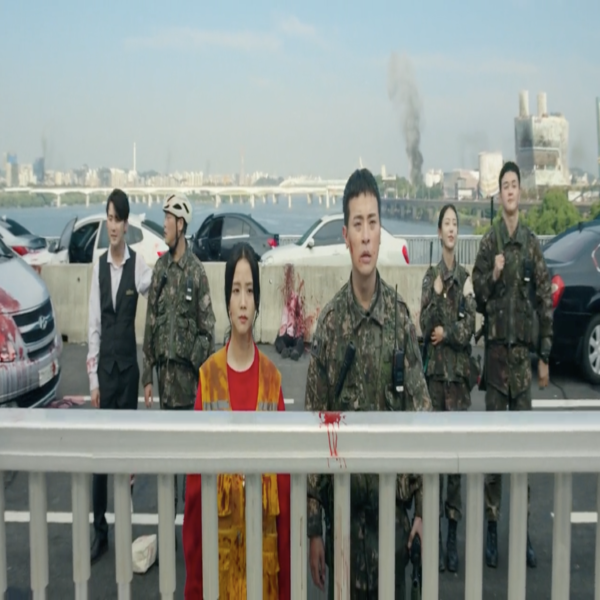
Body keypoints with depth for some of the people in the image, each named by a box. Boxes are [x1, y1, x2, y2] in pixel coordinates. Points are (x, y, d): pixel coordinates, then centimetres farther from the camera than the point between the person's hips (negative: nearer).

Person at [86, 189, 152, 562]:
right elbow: (94, 325, 3)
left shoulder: (139, 265, -5)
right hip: (105, 368, 2)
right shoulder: (98, 266, 2)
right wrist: (93, 378, 2)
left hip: (129, 367, -2)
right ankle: (99, 529, 17)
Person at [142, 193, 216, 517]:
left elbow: (208, 326, -5)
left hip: (189, 368, -4)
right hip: (165, 368, 4)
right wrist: (147, 374, 5)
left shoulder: (197, 272, -7)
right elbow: (150, 323, 7)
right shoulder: (160, 268, 6)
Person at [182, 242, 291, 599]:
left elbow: (285, 477, 2)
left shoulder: (272, 377, -1)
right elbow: (196, 476, -2)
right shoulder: (208, 375, -4)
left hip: (265, 544, 1)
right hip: (219, 542, -1)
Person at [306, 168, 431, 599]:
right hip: (342, 505, 0)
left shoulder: (401, 316, -4)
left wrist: (423, 509, -6)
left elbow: (422, 413, -2)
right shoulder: (329, 322, -6)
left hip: (393, 504, 0)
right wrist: (312, 527, -2)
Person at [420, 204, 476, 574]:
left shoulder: (466, 279, 6)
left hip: (459, 372, 0)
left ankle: (454, 535, 9)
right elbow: (425, 325, -6)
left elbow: (470, 328, -2)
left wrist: (446, 332, -11)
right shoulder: (430, 277, 6)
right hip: (435, 371, 0)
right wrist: (437, 294, -17)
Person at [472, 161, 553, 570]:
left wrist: (545, 356, 3)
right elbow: (478, 298, 3)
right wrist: (492, 276, -17)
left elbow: (546, 301, 6)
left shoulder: (533, 244, 5)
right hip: (496, 349, -1)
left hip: (523, 351, 1)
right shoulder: (489, 243, 3)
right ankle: (492, 524, 13)